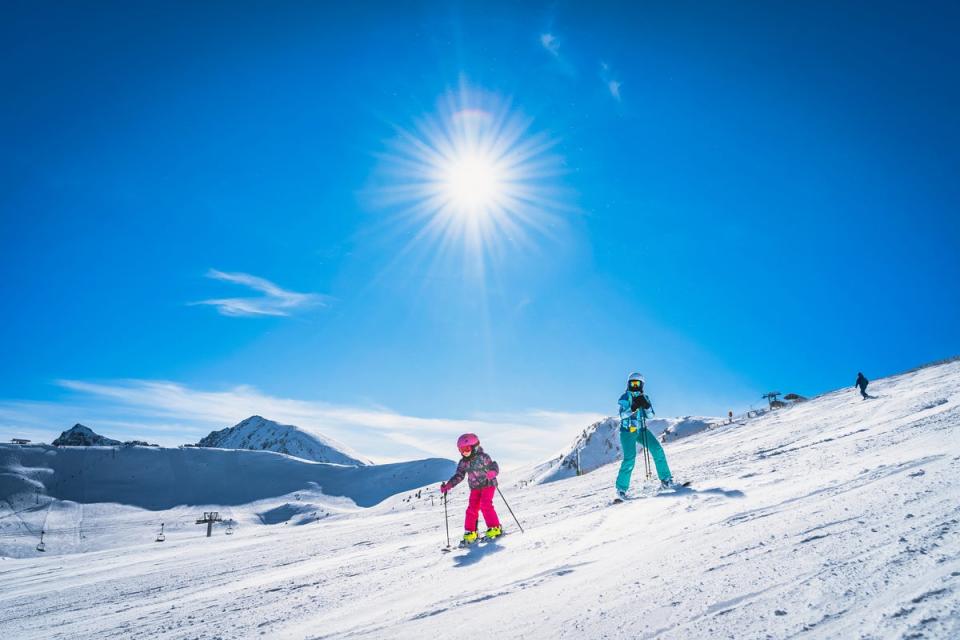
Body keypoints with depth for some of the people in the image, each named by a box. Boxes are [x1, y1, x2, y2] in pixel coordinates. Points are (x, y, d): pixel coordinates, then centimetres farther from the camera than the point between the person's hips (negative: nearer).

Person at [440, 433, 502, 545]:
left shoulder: (483, 457, -15)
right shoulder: (463, 462, 2)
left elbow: (494, 467, -17)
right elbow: (458, 476, 5)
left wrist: (491, 473, -40)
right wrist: (448, 485, -6)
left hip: (488, 485, -5)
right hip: (475, 488, 5)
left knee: (485, 505, -19)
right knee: (472, 509, -2)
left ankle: (495, 528, -7)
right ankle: (470, 533, 7)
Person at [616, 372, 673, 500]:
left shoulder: (644, 397, 9)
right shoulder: (625, 397, -3)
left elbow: (651, 415, 0)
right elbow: (623, 414, -15)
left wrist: (646, 405, -19)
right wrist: (633, 407, -31)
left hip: (641, 430, 5)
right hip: (627, 431, -4)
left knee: (657, 450, -12)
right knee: (630, 458, -16)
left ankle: (665, 479, 1)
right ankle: (621, 488, -7)